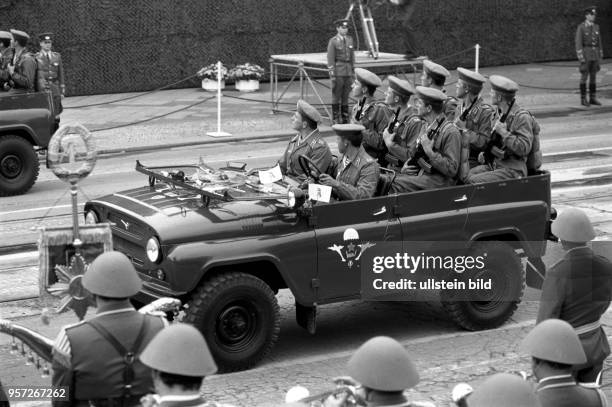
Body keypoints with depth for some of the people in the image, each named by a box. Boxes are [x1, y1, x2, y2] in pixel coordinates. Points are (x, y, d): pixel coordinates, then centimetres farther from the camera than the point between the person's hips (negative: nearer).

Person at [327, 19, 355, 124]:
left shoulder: (349, 39, 9)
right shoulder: (333, 41, -8)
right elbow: (330, 59, -10)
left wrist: (353, 71, 11)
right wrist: (332, 75, -14)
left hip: (348, 71, 5)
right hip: (338, 71, -5)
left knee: (346, 95, 8)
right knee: (336, 95, 0)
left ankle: (345, 118, 13)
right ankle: (335, 119, 5)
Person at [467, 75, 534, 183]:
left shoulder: (522, 117, -14)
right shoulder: (501, 115, 14)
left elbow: (524, 149, -22)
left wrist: (503, 132, -22)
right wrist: (485, 153, 9)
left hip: (512, 171, -8)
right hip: (494, 165, 8)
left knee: (473, 181, -25)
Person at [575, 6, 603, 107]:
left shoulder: (596, 27, 11)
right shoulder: (580, 27, -9)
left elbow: (599, 42, 15)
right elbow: (578, 43, -12)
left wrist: (600, 57, 11)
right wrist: (581, 58, -18)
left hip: (594, 55, 6)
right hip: (585, 54, -6)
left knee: (593, 77, 6)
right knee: (584, 77, -4)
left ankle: (593, 99, 11)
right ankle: (583, 99, 3)